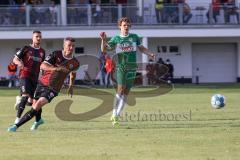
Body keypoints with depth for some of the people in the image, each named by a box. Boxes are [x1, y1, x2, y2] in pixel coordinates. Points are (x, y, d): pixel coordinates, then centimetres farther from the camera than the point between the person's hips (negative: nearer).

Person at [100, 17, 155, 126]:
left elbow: (141, 48, 21)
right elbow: (104, 49, 0)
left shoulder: (134, 37, 9)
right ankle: (114, 114, -8)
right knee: (121, 90, -15)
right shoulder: (116, 39, 3)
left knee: (125, 92, 1)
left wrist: (150, 54, 4)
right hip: (121, 67, -3)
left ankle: (117, 116, 7)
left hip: (131, 68, 3)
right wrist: (103, 40, -18)